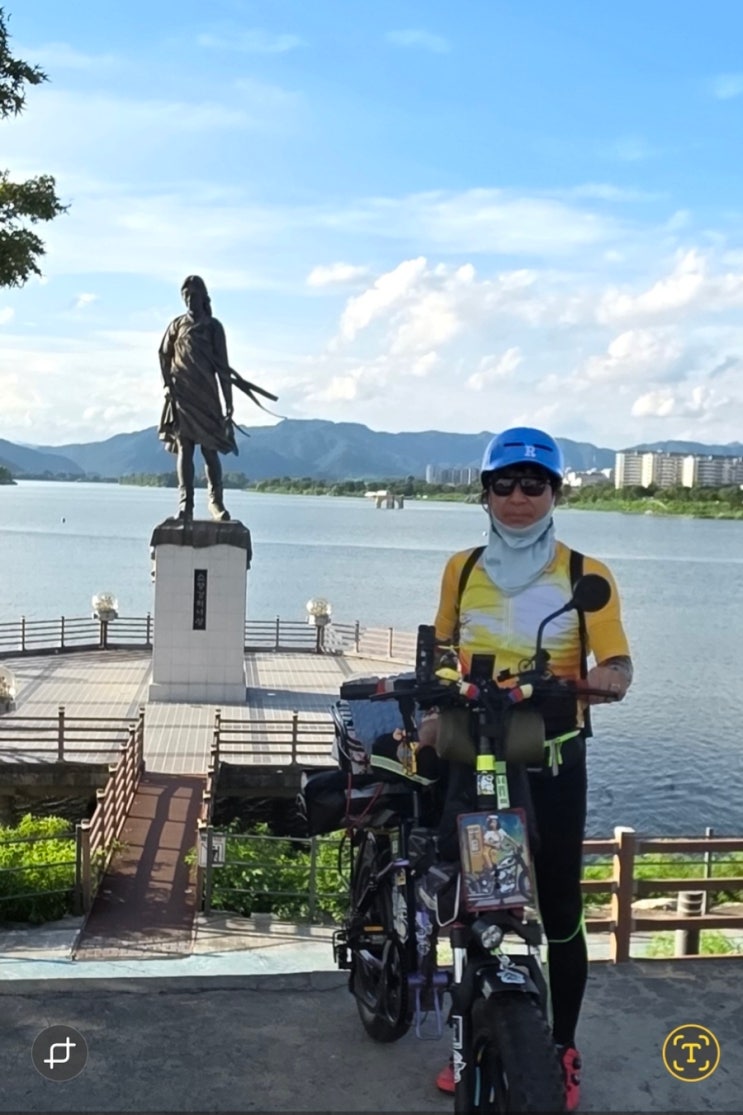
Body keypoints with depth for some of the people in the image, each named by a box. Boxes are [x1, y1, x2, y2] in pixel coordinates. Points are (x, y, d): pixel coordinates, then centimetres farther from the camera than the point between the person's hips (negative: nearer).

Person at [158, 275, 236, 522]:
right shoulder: (177, 325, 9)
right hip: (182, 397, 1)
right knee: (184, 449, -4)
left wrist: (228, 401, 0)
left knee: (210, 450, -3)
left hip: (206, 396, -1)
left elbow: (222, 366, 4)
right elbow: (164, 355, 16)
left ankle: (216, 501, 3)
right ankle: (185, 504, -6)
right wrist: (168, 384, 2)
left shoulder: (213, 326, 6)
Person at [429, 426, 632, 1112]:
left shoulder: (585, 575, -6)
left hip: (551, 760, -3)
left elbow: (617, 666, -12)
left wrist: (603, 681, -33)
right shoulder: (462, 569, 4)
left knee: (558, 913, 6)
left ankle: (562, 1050, 25)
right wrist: (432, 724, 5)